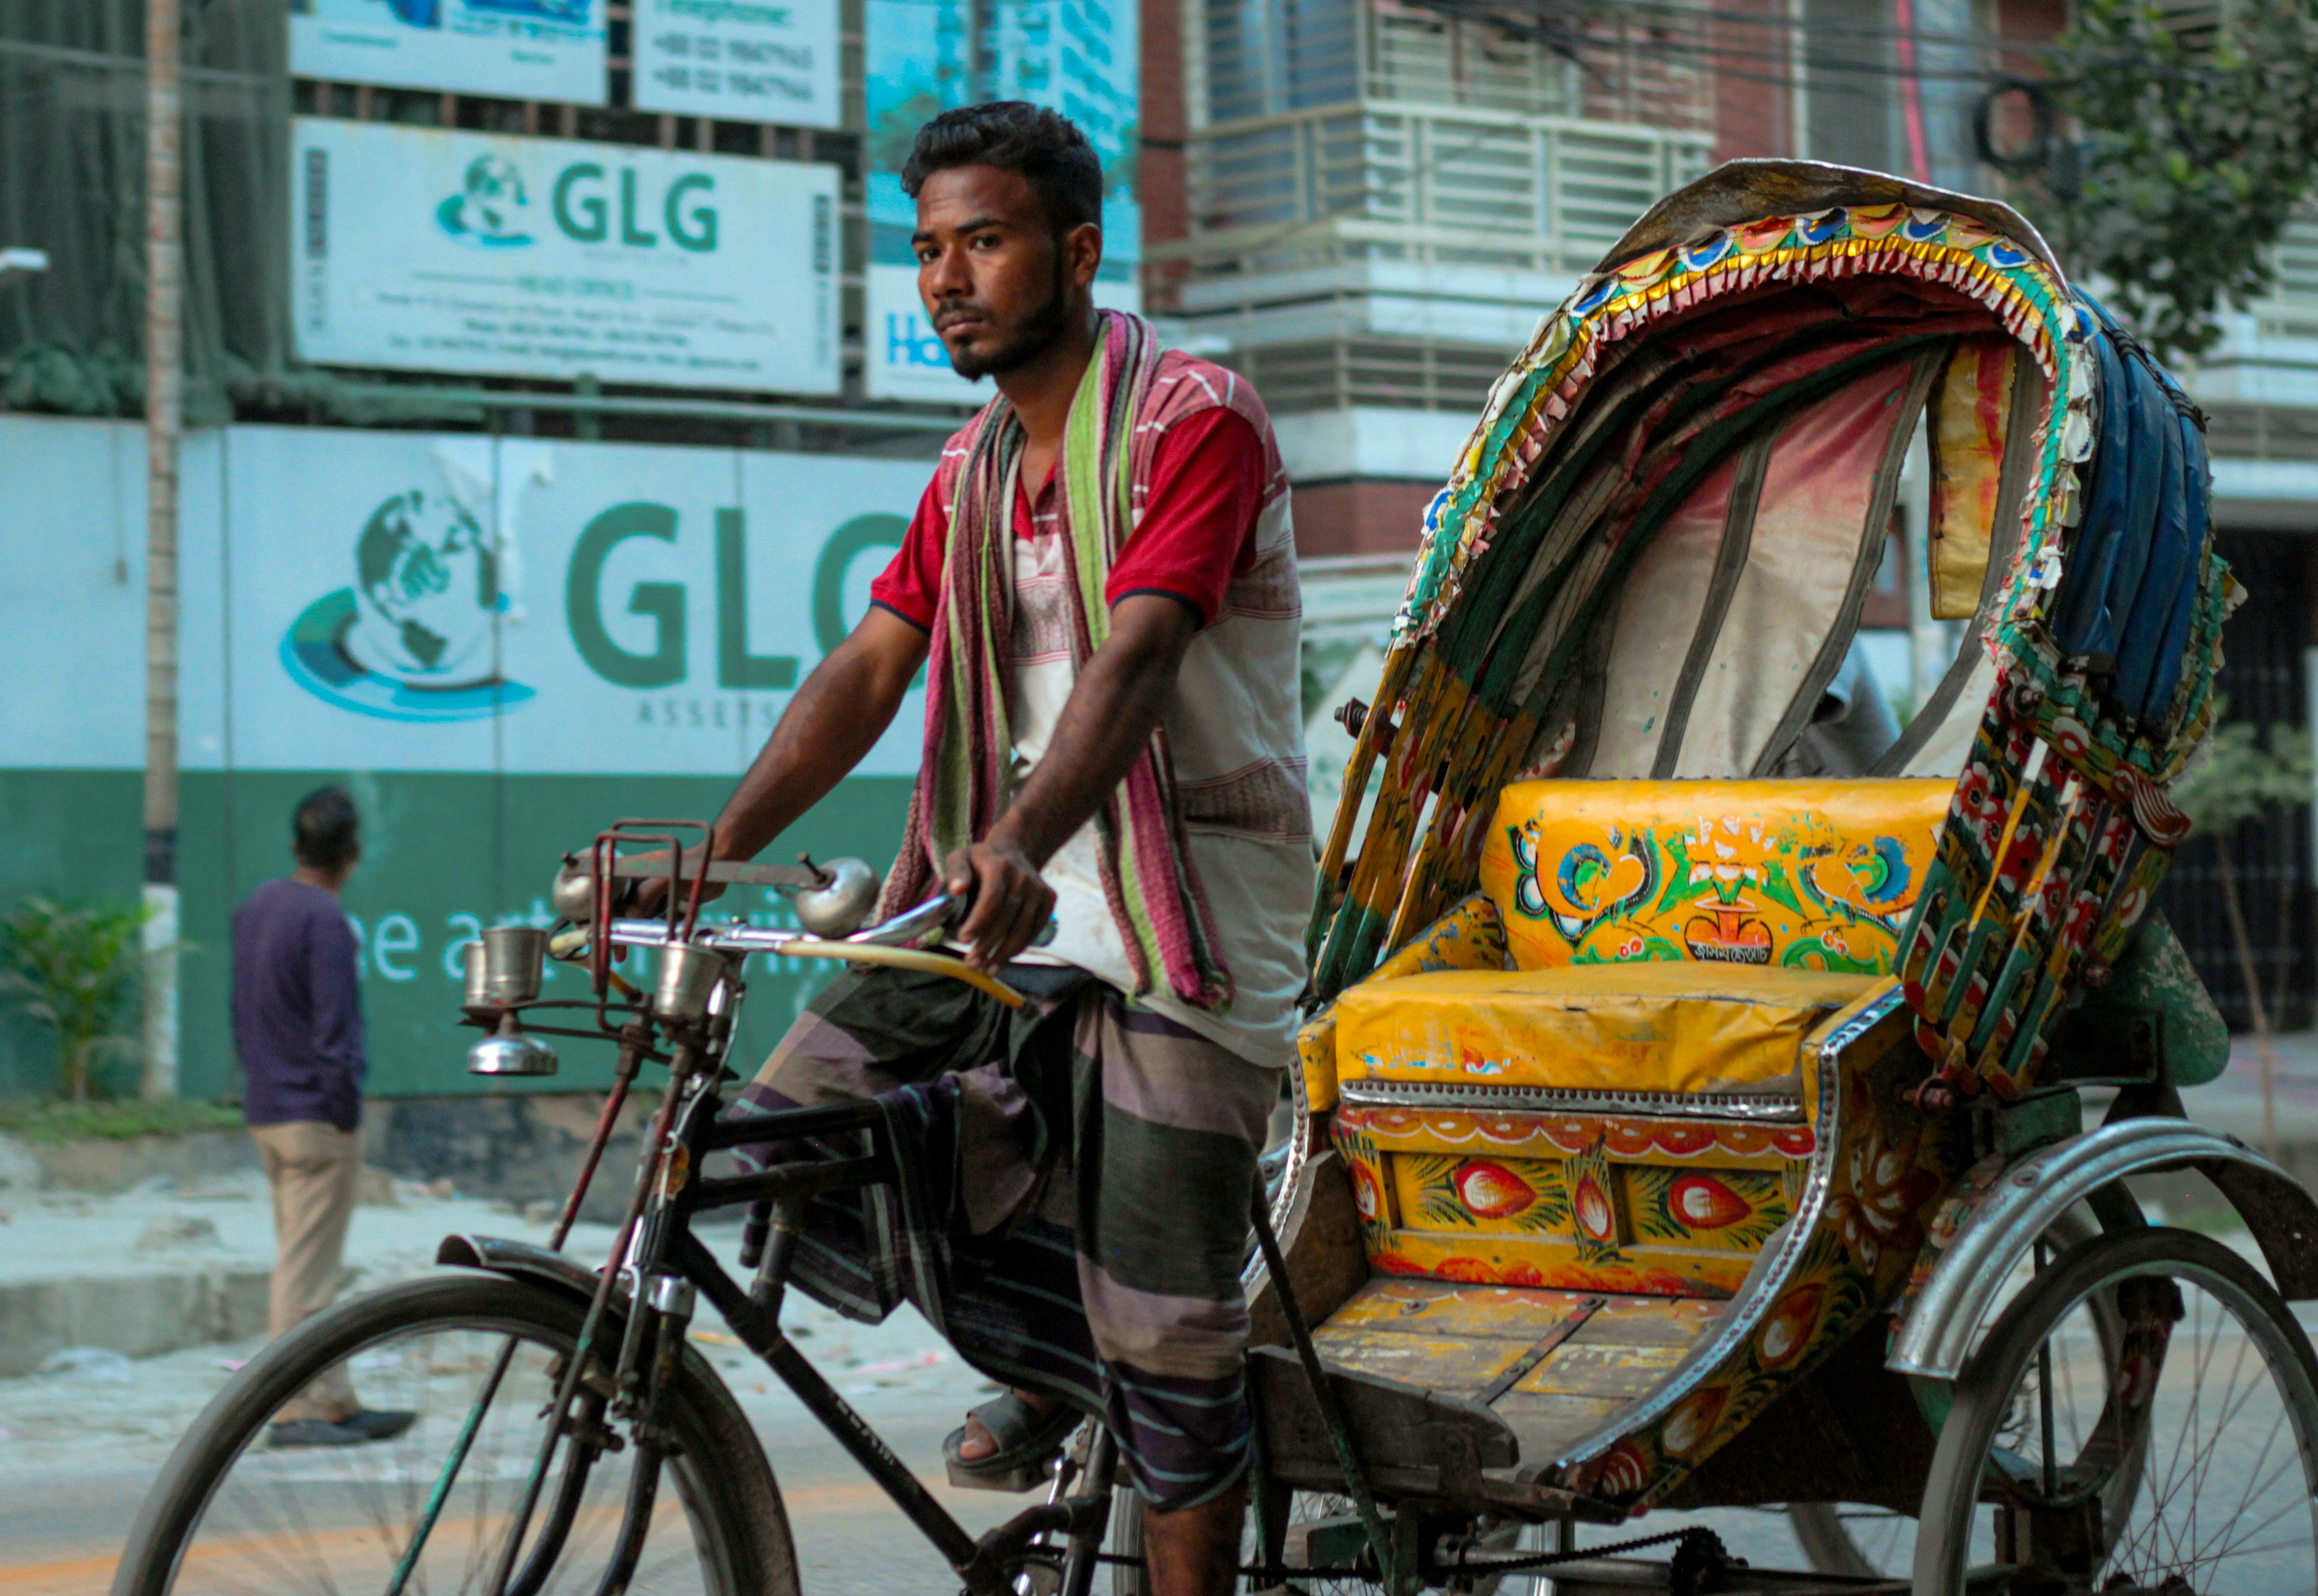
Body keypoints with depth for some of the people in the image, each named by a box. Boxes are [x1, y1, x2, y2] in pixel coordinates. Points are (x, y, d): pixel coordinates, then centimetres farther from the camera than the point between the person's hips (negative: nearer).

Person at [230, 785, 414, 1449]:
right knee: (306, 1269, -5)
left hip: (266, 1112, 9)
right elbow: (335, 1028, -20)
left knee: (307, 1265, 13)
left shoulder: (254, 909, 10)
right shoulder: (324, 920, -17)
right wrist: (347, 1112, -13)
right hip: (316, 1117, -9)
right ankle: (296, 1412, -2)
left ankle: (337, 1402, 18)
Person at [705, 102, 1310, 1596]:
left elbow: (1137, 656, -25)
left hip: (1182, 922, -7)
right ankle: (1045, 1364, 15)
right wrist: (718, 845, -8)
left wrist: (1020, 840, -41)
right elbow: (871, 667, 6)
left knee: (1165, 1344, -6)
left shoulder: (1193, 418, -11)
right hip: (1004, 903, 7)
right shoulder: (973, 466, 14)